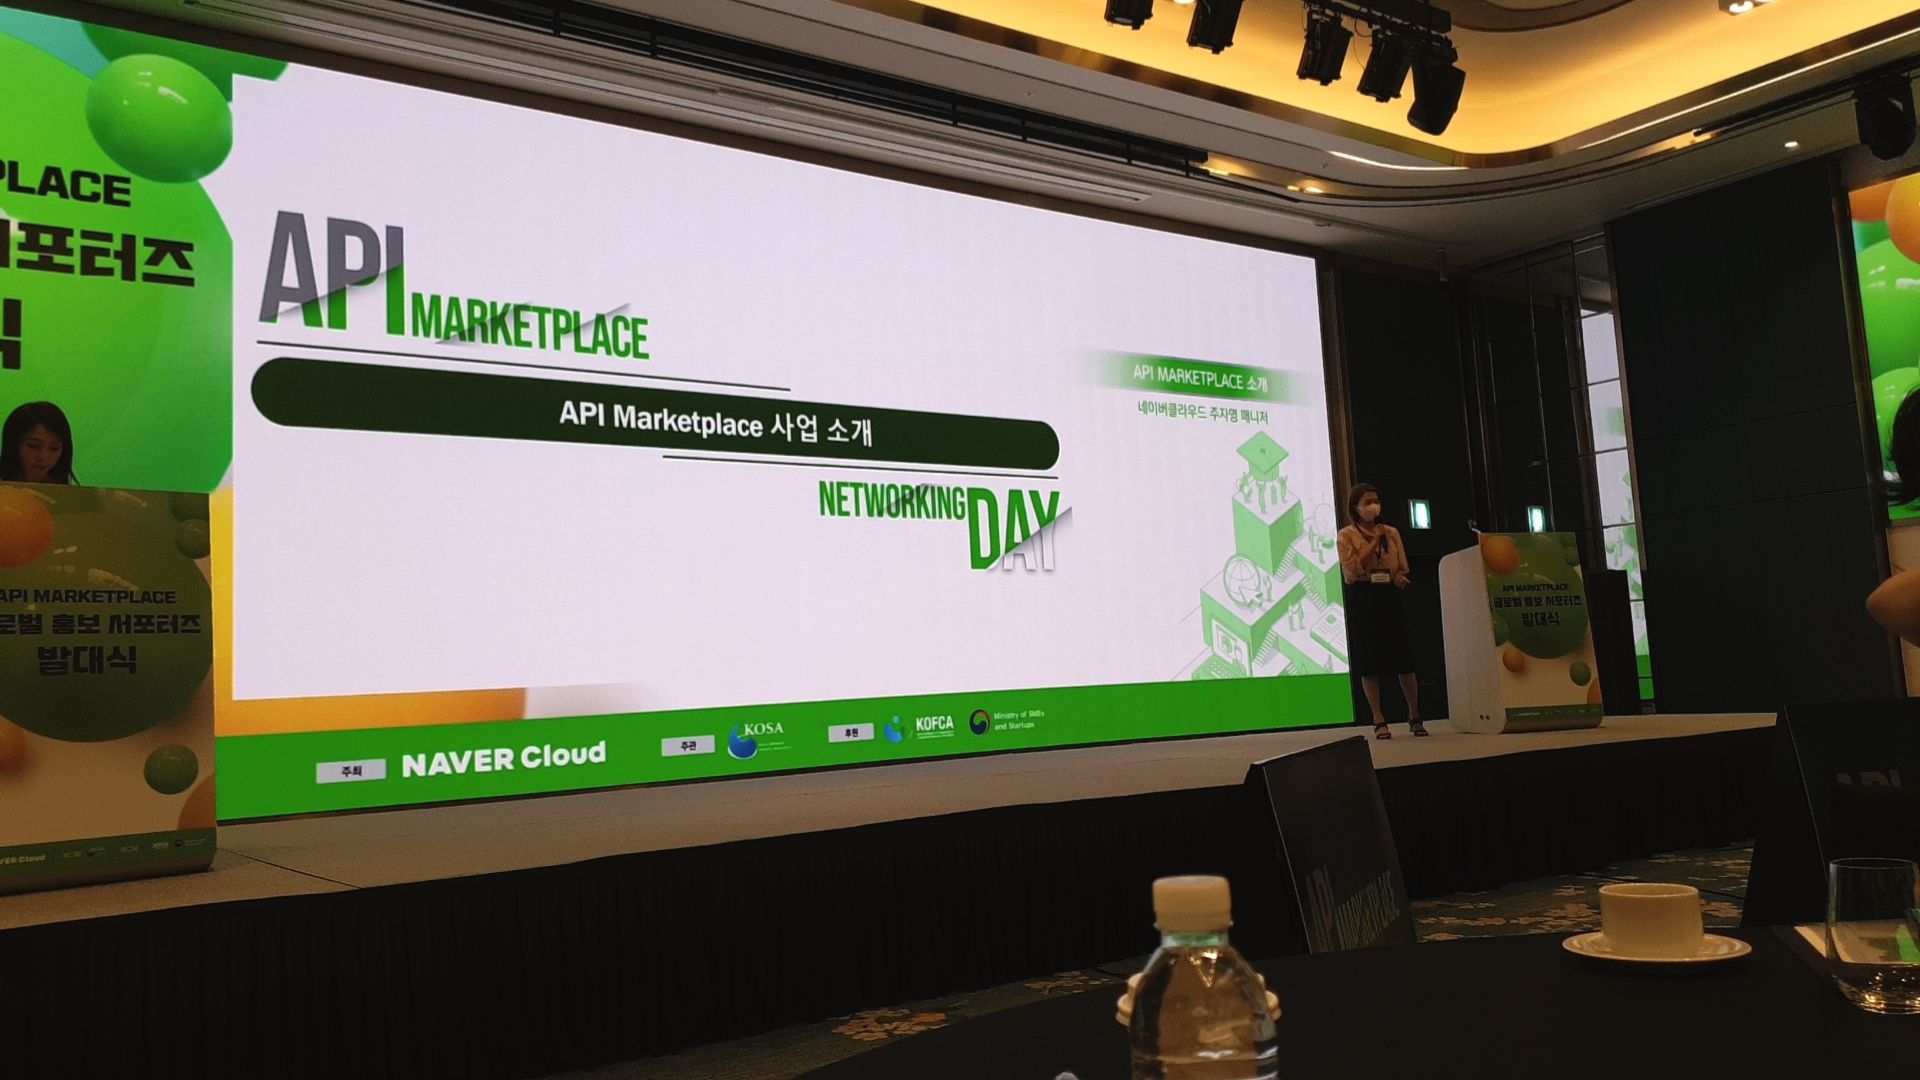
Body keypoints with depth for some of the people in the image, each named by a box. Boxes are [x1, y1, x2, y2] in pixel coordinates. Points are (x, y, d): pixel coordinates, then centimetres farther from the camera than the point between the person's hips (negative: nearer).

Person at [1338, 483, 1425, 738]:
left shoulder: (1391, 532, 13)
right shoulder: (1347, 535, 2)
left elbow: (1402, 567, 14)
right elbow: (1353, 569, -10)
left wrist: (1399, 578, -9)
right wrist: (1375, 542, -11)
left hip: (1389, 596, 3)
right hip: (1362, 598, -3)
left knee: (1404, 659, 0)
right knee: (1368, 662, -2)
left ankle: (1414, 715, 15)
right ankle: (1379, 720, 6)